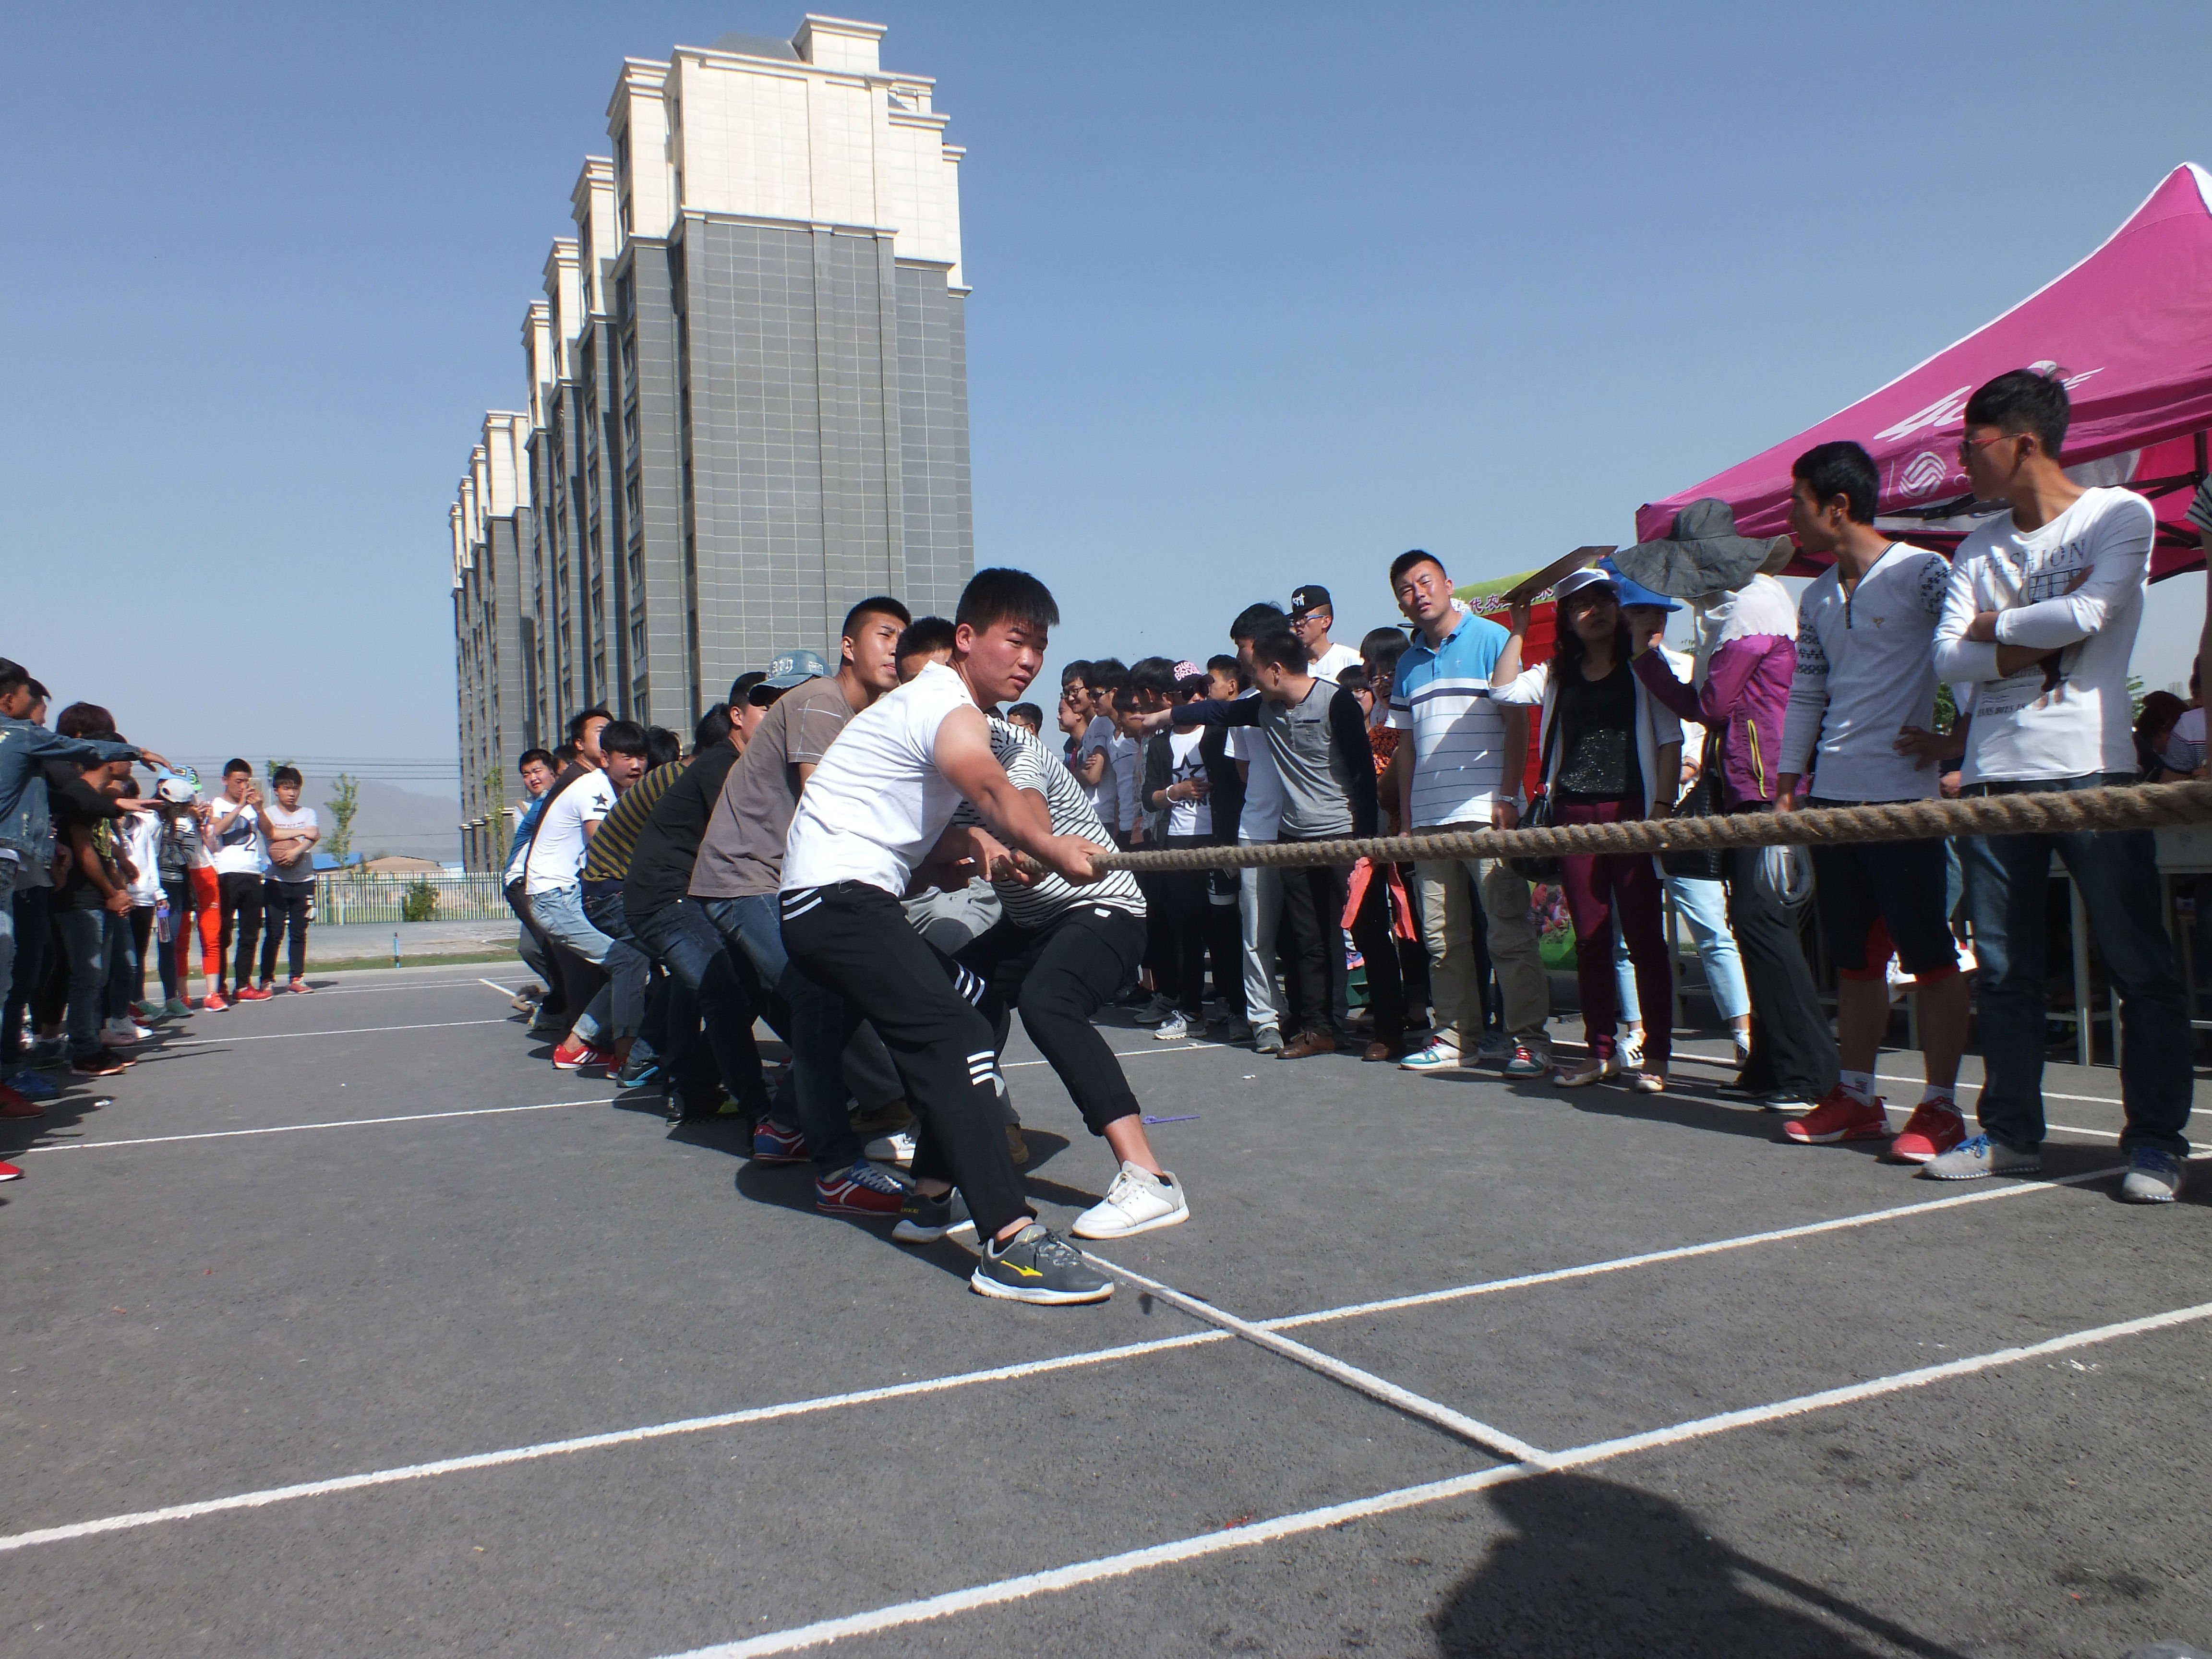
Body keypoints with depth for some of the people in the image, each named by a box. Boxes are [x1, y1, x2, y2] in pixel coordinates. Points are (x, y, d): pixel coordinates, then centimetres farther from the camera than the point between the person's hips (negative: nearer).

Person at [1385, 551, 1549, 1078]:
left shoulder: (1491, 640, 1)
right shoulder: (1408, 664, 17)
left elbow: (1518, 722, -3)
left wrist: (1507, 797, -12)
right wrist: (1406, 815, 12)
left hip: (1486, 814, -5)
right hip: (1429, 819, 6)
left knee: (1509, 930, -5)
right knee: (1442, 936, 7)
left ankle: (1528, 1038, 1)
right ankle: (1455, 1035, 15)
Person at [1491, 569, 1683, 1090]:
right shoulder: (1556, 675, 17)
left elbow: (1670, 740, 1)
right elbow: (1503, 689, 2)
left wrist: (1662, 806, -9)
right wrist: (1518, 629, 4)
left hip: (1631, 811, -4)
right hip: (1574, 814, 4)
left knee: (1645, 937, -3)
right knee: (1589, 940, 6)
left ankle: (1656, 1055, 3)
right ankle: (1601, 1052, 14)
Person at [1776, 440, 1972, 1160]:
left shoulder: (1921, 573, -6)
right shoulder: (1817, 599, 15)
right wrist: (1786, 789, 17)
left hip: (1906, 794, -7)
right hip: (1834, 793, 7)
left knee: (1930, 952, -2)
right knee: (1853, 956, 11)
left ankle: (1940, 1107, 5)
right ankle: (1856, 1096, 20)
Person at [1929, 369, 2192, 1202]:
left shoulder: (2120, 514, 1)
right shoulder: (1978, 548, 15)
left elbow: (2086, 614, -15)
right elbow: (1948, 657, 3)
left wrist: (1994, 626, 0)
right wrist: (2042, 644, -10)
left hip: (2090, 768, -5)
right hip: (1996, 774, 5)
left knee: (2138, 962, -2)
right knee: (2004, 967, 7)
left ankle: (2157, 1139, 7)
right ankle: (2011, 1131, 15)